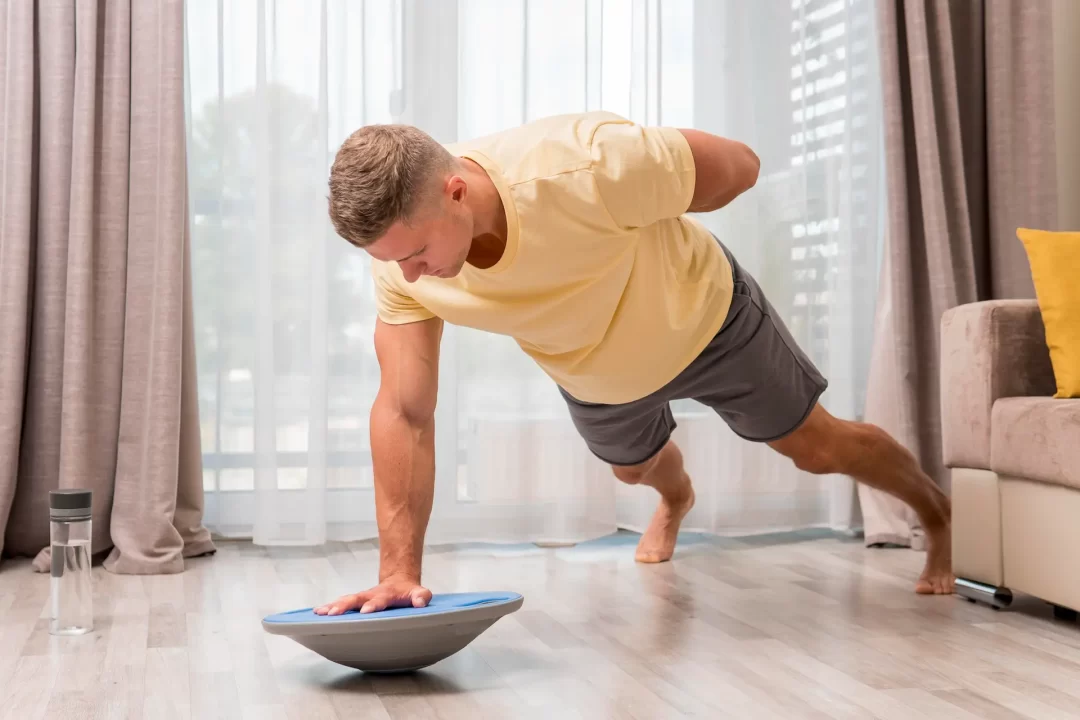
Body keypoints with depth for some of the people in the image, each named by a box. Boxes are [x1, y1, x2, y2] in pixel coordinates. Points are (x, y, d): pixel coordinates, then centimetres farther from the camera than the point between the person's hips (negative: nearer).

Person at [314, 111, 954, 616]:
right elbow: (404, 414, -30)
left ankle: (937, 511, 43)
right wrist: (399, 571, -35)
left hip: (701, 315, -4)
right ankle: (676, 500, 70)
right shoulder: (399, 254, -33)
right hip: (593, 375, 4)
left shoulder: (585, 169, -47)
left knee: (818, 446, 12)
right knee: (633, 466, 31)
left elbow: (738, 167, -30)